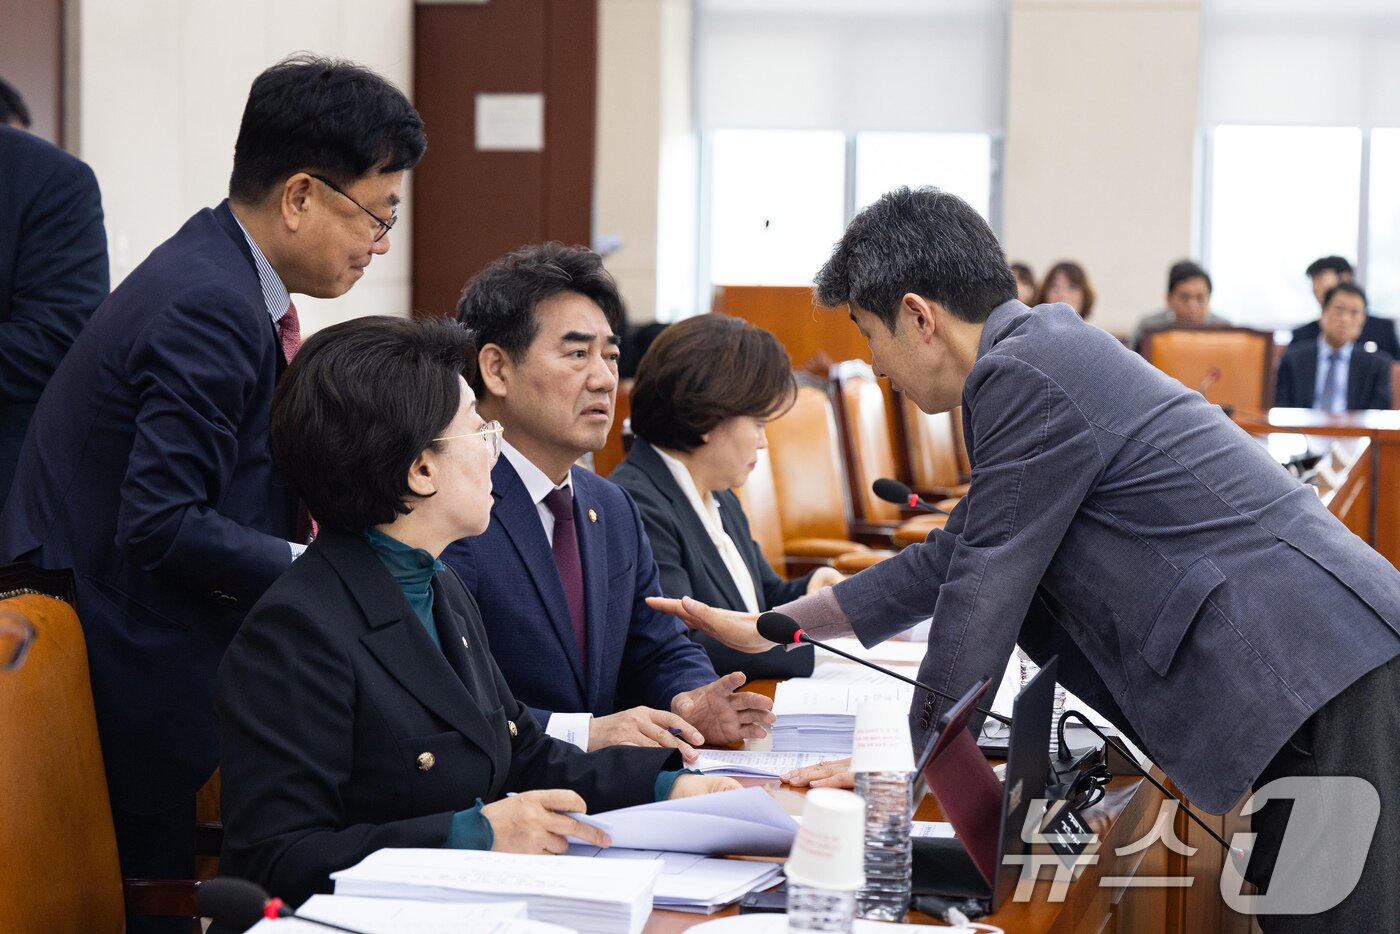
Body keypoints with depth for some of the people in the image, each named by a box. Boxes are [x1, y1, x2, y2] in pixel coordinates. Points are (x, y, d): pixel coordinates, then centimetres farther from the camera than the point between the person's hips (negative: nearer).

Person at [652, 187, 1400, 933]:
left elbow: (984, 589, -8)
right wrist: (769, 628, 35)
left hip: (1315, 671, -10)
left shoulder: (1024, 373, -11)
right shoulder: (1048, 353, 21)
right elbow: (956, 559, 30)